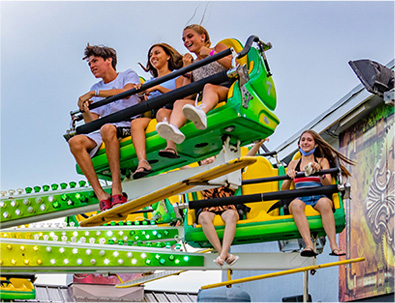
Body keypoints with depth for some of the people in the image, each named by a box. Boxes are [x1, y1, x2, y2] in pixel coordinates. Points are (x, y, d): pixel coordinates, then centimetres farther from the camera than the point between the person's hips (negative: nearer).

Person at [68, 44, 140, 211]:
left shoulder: (128, 75, 14)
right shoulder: (96, 88, 27)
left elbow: (126, 92, -11)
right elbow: (92, 122, 17)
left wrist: (94, 93, -10)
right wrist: (85, 111, -6)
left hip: (128, 125, -5)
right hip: (102, 132, 5)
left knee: (107, 129, -40)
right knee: (75, 142, -26)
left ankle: (117, 188, -40)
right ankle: (101, 195, -33)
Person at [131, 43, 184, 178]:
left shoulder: (177, 75, 22)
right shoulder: (149, 82, 35)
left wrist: (158, 88, -4)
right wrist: (143, 93, 3)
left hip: (170, 108, -3)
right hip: (152, 113, 3)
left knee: (162, 112, -40)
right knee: (136, 123, -31)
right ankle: (142, 162, -53)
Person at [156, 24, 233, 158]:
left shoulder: (218, 48, 21)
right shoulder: (192, 64, 30)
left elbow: (233, 64, 0)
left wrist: (211, 53, 1)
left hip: (224, 91, -3)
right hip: (202, 101, 3)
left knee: (209, 87, -37)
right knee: (180, 102, -28)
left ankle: (201, 113, -73)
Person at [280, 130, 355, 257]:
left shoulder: (322, 161, 19)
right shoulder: (293, 164, 23)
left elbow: (329, 185, 4)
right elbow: (283, 190, 14)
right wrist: (289, 178, -7)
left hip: (319, 197, -1)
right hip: (300, 198, 1)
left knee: (324, 202, -38)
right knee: (296, 204, -37)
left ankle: (334, 246, -48)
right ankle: (309, 246, -50)